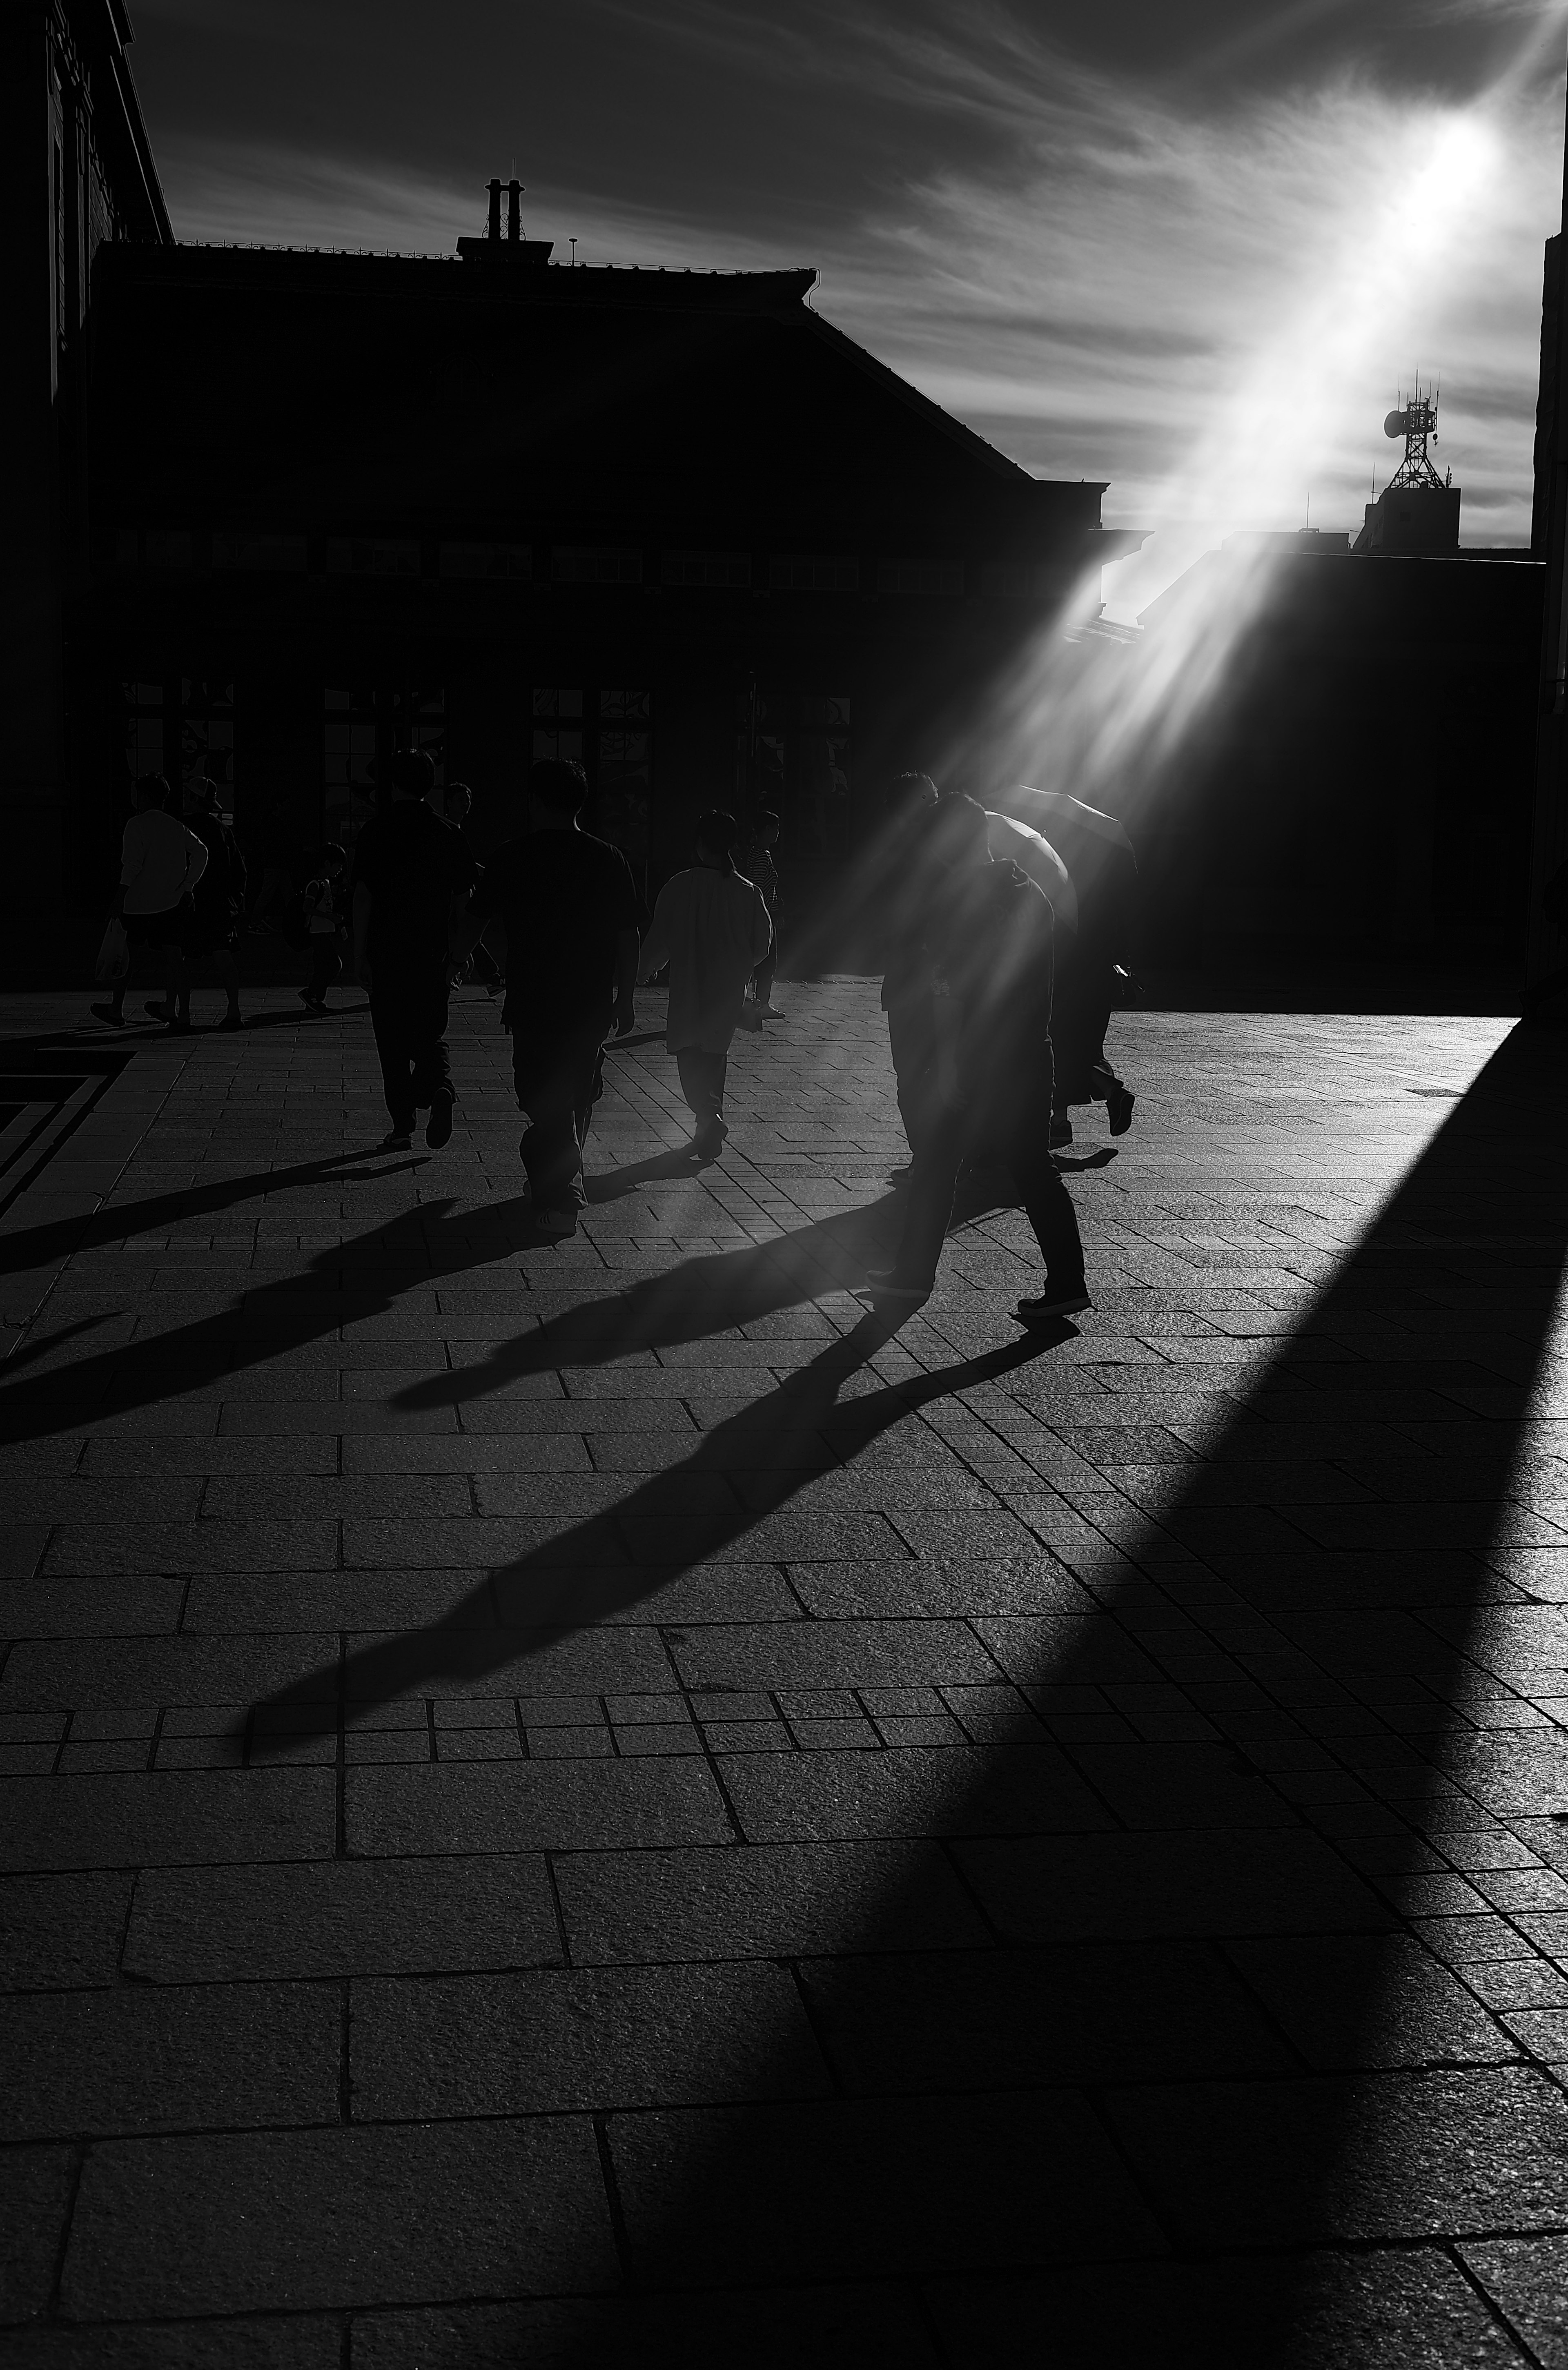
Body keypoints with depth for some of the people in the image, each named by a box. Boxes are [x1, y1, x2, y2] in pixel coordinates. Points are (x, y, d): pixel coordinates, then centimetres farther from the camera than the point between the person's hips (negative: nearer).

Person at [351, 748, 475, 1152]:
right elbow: (461, 900, 8)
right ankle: (441, 1088, -17)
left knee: (393, 1042, 7)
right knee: (431, 1034, 12)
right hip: (433, 952, 2)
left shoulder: (378, 830, -5)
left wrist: (359, 955, -5)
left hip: (387, 952, -2)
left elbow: (363, 895, -8)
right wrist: (456, 949, 18)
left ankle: (402, 1126, 7)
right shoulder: (448, 834, 4)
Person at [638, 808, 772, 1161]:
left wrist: (647, 969, 15)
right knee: (715, 1053, 18)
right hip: (731, 988, 3)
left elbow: (658, 939, -5)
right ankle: (711, 1122, 25)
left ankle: (709, 1115, -22)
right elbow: (763, 943, 4)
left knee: (690, 1054, 1)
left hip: (690, 986, -3)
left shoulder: (679, 887, -12)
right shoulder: (749, 891, -4)